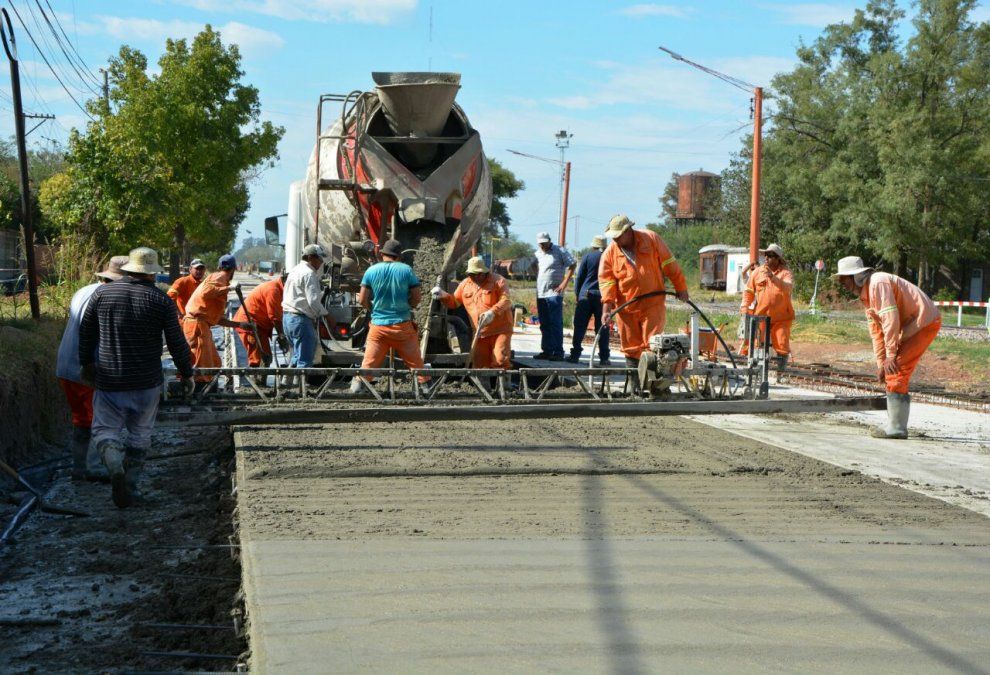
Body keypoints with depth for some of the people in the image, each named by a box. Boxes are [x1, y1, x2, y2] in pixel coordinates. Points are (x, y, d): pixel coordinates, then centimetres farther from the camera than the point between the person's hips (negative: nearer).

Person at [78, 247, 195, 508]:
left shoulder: (102, 293, -1)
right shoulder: (162, 301, -6)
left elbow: (86, 332, 9)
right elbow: (177, 343, -4)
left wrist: (86, 363, 24)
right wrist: (187, 374, 9)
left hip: (109, 380, 0)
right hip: (147, 382, 0)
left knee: (105, 429, 7)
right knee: (140, 434, 14)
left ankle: (115, 467, -21)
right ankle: (130, 486, 15)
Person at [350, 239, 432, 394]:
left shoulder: (371, 270, -1)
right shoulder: (406, 270, -3)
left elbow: (362, 300, 0)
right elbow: (417, 298, -1)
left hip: (378, 324, 1)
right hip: (402, 324, -1)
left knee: (369, 361, 5)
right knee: (415, 361, 10)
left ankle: (358, 384, 0)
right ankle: (425, 385, 14)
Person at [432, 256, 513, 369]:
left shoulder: (498, 281, -4)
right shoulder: (465, 284, 12)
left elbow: (506, 300, -14)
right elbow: (454, 302, 21)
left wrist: (493, 312, -31)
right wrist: (444, 296, 1)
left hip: (500, 329, -5)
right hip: (481, 333, 5)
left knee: (500, 360, -15)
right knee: (480, 364, 6)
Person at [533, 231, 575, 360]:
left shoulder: (560, 252, -5)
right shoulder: (537, 254, 15)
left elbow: (571, 266, -6)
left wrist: (564, 283, -13)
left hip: (554, 293, -7)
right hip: (540, 294, 7)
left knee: (556, 323, -9)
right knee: (544, 324, 10)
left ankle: (558, 352, -8)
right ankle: (546, 350, 17)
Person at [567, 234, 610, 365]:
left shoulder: (587, 257, 2)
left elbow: (579, 277, 3)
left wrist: (577, 294, 12)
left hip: (586, 296, -1)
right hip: (603, 296, 1)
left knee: (579, 327, 3)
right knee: (602, 329, 3)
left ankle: (575, 355, 0)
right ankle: (604, 358, 1)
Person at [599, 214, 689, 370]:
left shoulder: (651, 239, -3)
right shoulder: (610, 253, 0)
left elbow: (669, 265, 2)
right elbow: (606, 281, -3)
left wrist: (681, 288, 4)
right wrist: (607, 309, -13)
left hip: (654, 305, -2)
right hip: (626, 309, 2)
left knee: (652, 345, -6)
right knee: (631, 348, 6)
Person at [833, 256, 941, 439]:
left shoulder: (878, 283, -17)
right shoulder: (864, 295, 15)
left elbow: (891, 319, -24)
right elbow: (876, 332, 17)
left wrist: (890, 356, -23)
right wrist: (881, 364, 12)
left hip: (925, 321, -10)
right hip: (911, 326, 10)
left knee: (896, 373, -12)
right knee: (894, 374, 12)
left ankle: (896, 427, -9)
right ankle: (896, 426, 17)